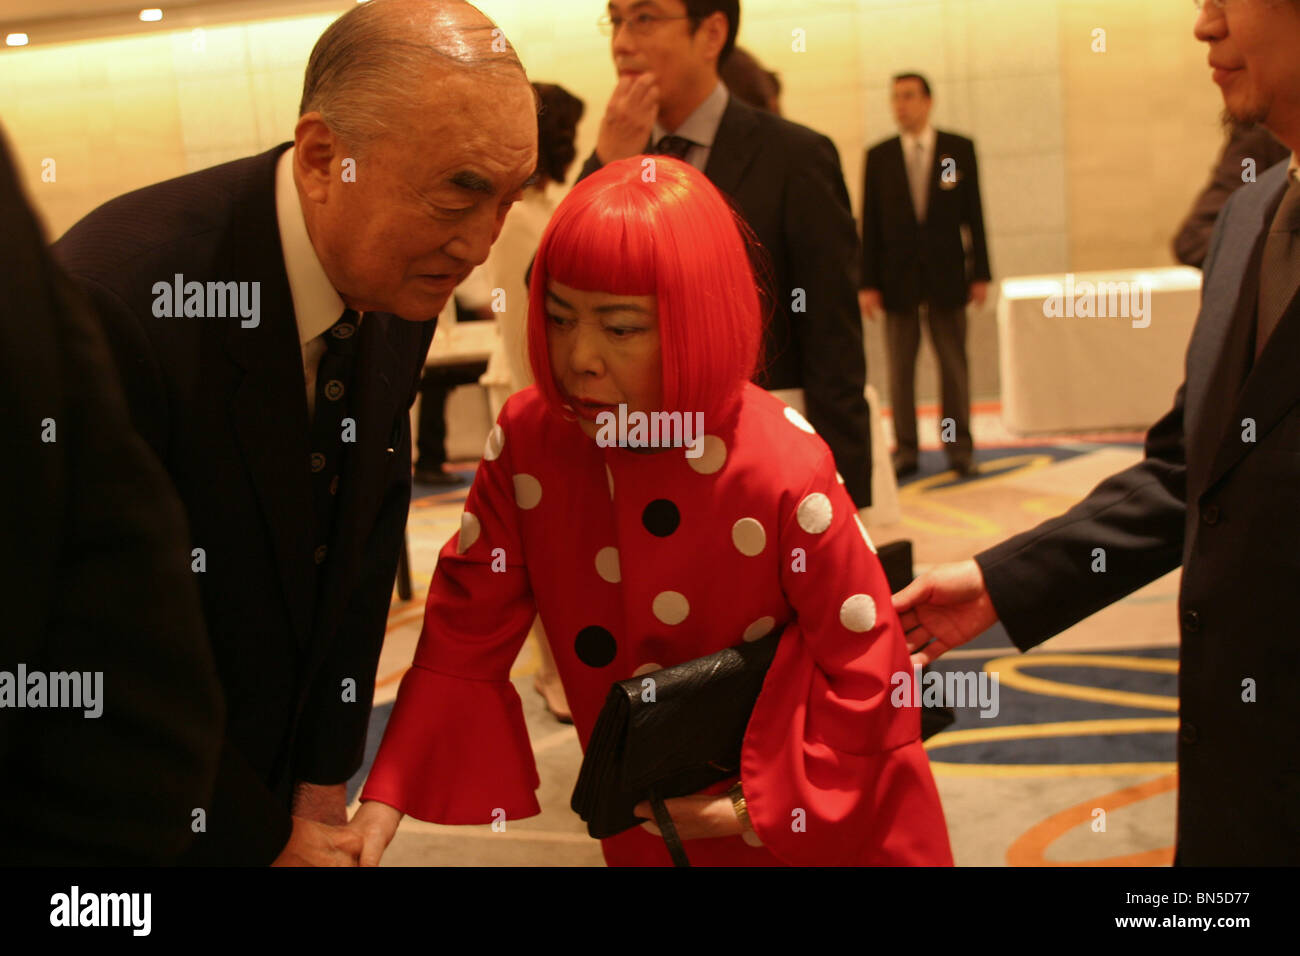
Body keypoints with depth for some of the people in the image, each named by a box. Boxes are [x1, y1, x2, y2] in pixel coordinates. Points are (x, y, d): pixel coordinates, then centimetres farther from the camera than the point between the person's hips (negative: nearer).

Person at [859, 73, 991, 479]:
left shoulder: (959, 149, 2)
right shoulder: (878, 156, 3)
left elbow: (973, 214, 2)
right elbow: (869, 223, 2)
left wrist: (980, 273, -2)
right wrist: (867, 283, -3)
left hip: (946, 274, 0)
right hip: (898, 277, 1)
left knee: (954, 364, 4)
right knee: (900, 367, 3)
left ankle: (959, 447, 13)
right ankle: (905, 450, 11)